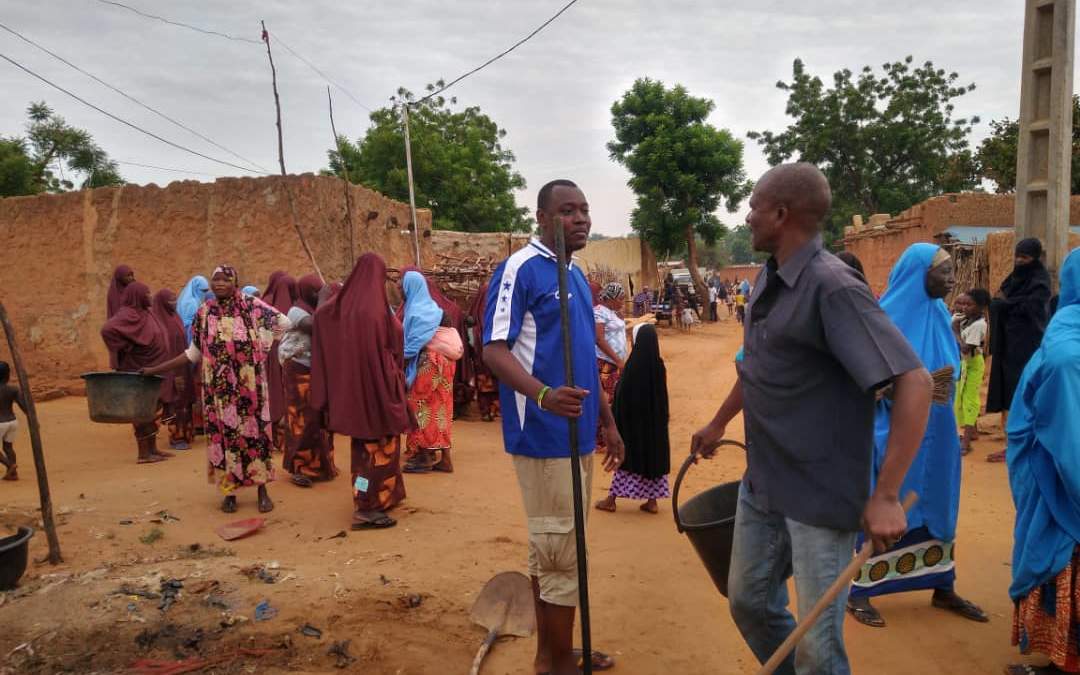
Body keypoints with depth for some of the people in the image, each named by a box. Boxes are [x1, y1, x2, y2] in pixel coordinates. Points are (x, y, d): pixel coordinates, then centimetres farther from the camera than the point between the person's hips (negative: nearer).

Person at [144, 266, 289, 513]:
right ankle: (229, 491, 17)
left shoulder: (252, 306, -3)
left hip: (249, 385, -2)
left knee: (254, 430, 2)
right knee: (223, 434, 5)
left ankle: (262, 489, 12)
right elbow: (193, 353, 9)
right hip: (218, 388, 2)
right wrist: (155, 369, 8)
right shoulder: (204, 313, 5)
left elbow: (285, 323, -2)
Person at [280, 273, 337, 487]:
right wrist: (323, 301, -19)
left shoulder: (319, 310, 12)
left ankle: (318, 464, 21)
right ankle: (299, 468, 6)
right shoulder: (296, 311, -10)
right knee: (304, 419, -3)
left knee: (321, 418, 10)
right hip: (300, 372, -7)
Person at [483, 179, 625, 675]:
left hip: (576, 433, 9)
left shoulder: (577, 275, 15)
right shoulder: (519, 269, -12)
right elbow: (493, 350, -19)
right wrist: (543, 394, -36)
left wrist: (606, 420, 21)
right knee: (561, 551, -1)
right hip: (544, 434, -9)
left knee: (552, 547, 17)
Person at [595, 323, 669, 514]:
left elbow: (622, 394, -14)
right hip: (655, 419, 3)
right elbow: (663, 396, 2)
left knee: (628, 454, 7)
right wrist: (661, 418, 13)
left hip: (633, 419, -3)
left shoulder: (633, 364, -17)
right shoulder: (659, 365, -5)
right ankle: (652, 501, 16)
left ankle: (611, 499, 15)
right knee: (654, 453, 12)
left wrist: (615, 418, -4)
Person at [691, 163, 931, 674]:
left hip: (820, 496, -8)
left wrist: (885, 496, -30)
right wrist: (718, 423, 30)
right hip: (762, 484, 8)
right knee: (748, 601, 21)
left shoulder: (831, 286, -21)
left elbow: (913, 382, -26)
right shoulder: (768, 279, 6)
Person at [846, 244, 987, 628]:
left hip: (934, 434, 7)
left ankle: (943, 588, 31)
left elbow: (949, 366, 16)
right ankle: (858, 593, 15)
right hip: (893, 432, -7)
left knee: (936, 506, 16)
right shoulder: (885, 316, -16)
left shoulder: (939, 313, 6)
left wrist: (945, 382, -4)